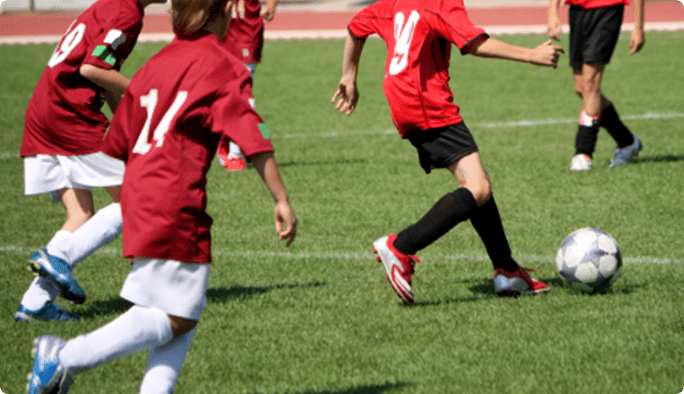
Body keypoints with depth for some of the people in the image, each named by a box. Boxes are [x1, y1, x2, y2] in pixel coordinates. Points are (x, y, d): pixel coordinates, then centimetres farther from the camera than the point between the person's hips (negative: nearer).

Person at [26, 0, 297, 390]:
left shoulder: (157, 63, 16)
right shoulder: (222, 66, -4)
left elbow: (115, 145, 20)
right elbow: (253, 138, -12)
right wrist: (282, 199, -10)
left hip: (139, 195, 8)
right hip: (175, 206, -8)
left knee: (186, 315, 13)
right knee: (177, 317, -5)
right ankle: (66, 356, -10)